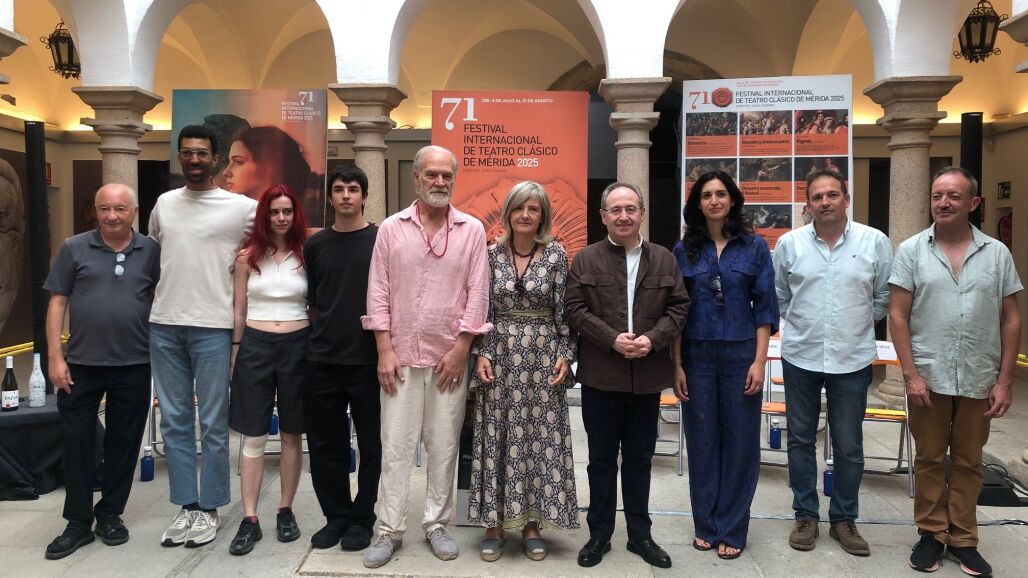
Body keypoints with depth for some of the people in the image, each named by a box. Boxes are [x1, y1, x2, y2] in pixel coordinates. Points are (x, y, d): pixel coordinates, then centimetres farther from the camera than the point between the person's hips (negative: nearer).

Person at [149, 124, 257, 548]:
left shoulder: (240, 207, -4)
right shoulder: (163, 204, 11)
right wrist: (158, 301, 17)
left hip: (212, 327, -4)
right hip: (164, 326, 5)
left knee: (213, 424, 3)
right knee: (174, 422, 10)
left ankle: (209, 509, 16)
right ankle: (186, 507, 21)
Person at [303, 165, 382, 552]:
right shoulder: (316, 245, 9)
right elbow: (312, 301, 15)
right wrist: (324, 335, 9)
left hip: (368, 360, -3)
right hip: (322, 360, 3)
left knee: (370, 444, 6)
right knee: (325, 444, 9)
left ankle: (362, 518, 21)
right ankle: (336, 514, 25)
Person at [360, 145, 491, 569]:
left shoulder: (472, 230, 2)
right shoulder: (391, 228, 3)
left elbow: (477, 294, -1)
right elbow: (378, 292, 1)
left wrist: (461, 349, -6)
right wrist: (385, 350, -5)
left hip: (450, 357, 0)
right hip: (400, 355, 0)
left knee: (444, 446, 8)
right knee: (395, 446, 5)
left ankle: (437, 525, 23)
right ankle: (388, 530, 16)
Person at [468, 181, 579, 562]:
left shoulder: (556, 255, 0)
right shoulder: (492, 255, 3)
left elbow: (564, 310, 0)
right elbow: (481, 309, 3)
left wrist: (565, 354, -7)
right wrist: (481, 353, -5)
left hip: (542, 356, 0)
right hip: (500, 355, 1)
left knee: (540, 436, 3)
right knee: (497, 437, 4)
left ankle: (531, 523, 16)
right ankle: (494, 523, 15)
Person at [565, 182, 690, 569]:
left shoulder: (664, 259, 7)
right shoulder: (586, 259, 1)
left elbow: (678, 307, 3)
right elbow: (574, 309, -6)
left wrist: (653, 339, -14)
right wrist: (612, 339, -17)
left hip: (647, 377, 2)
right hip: (601, 376, -2)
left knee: (639, 458, 13)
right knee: (601, 459, 9)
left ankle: (640, 534, 26)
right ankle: (599, 534, 22)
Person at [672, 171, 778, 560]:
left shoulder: (754, 246, 1)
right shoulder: (684, 250, 3)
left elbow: (765, 307, 0)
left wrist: (759, 361, -7)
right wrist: (676, 365, -2)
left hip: (740, 353, -1)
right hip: (697, 355, 1)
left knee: (740, 440, 5)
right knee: (702, 440, 8)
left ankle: (732, 529, 19)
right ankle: (706, 525, 23)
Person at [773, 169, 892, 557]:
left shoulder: (875, 242, -4)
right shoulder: (789, 243, -2)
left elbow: (884, 298, 5)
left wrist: (857, 326, 6)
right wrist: (801, 325, 8)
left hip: (853, 360, -1)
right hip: (800, 358, 1)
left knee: (849, 445, 9)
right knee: (801, 440, 10)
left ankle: (844, 519, 26)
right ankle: (805, 516, 24)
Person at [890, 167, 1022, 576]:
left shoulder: (997, 254, 3)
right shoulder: (911, 250, -2)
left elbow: (1011, 320, 4)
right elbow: (898, 315, -4)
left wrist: (1004, 381, -1)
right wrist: (910, 373, -10)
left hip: (979, 381, 1)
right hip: (928, 377, -1)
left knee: (968, 462, 12)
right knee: (929, 459, 9)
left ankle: (962, 539, 25)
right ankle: (931, 534, 23)